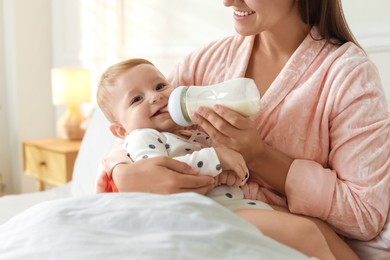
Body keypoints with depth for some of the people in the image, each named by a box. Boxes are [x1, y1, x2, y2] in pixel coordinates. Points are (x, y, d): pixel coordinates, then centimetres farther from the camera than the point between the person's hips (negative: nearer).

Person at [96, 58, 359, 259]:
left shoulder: (197, 133, 29)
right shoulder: (142, 137, 7)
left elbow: (238, 166, 29)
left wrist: (237, 171, 3)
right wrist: (215, 157, -14)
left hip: (246, 202, 9)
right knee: (304, 232, -26)